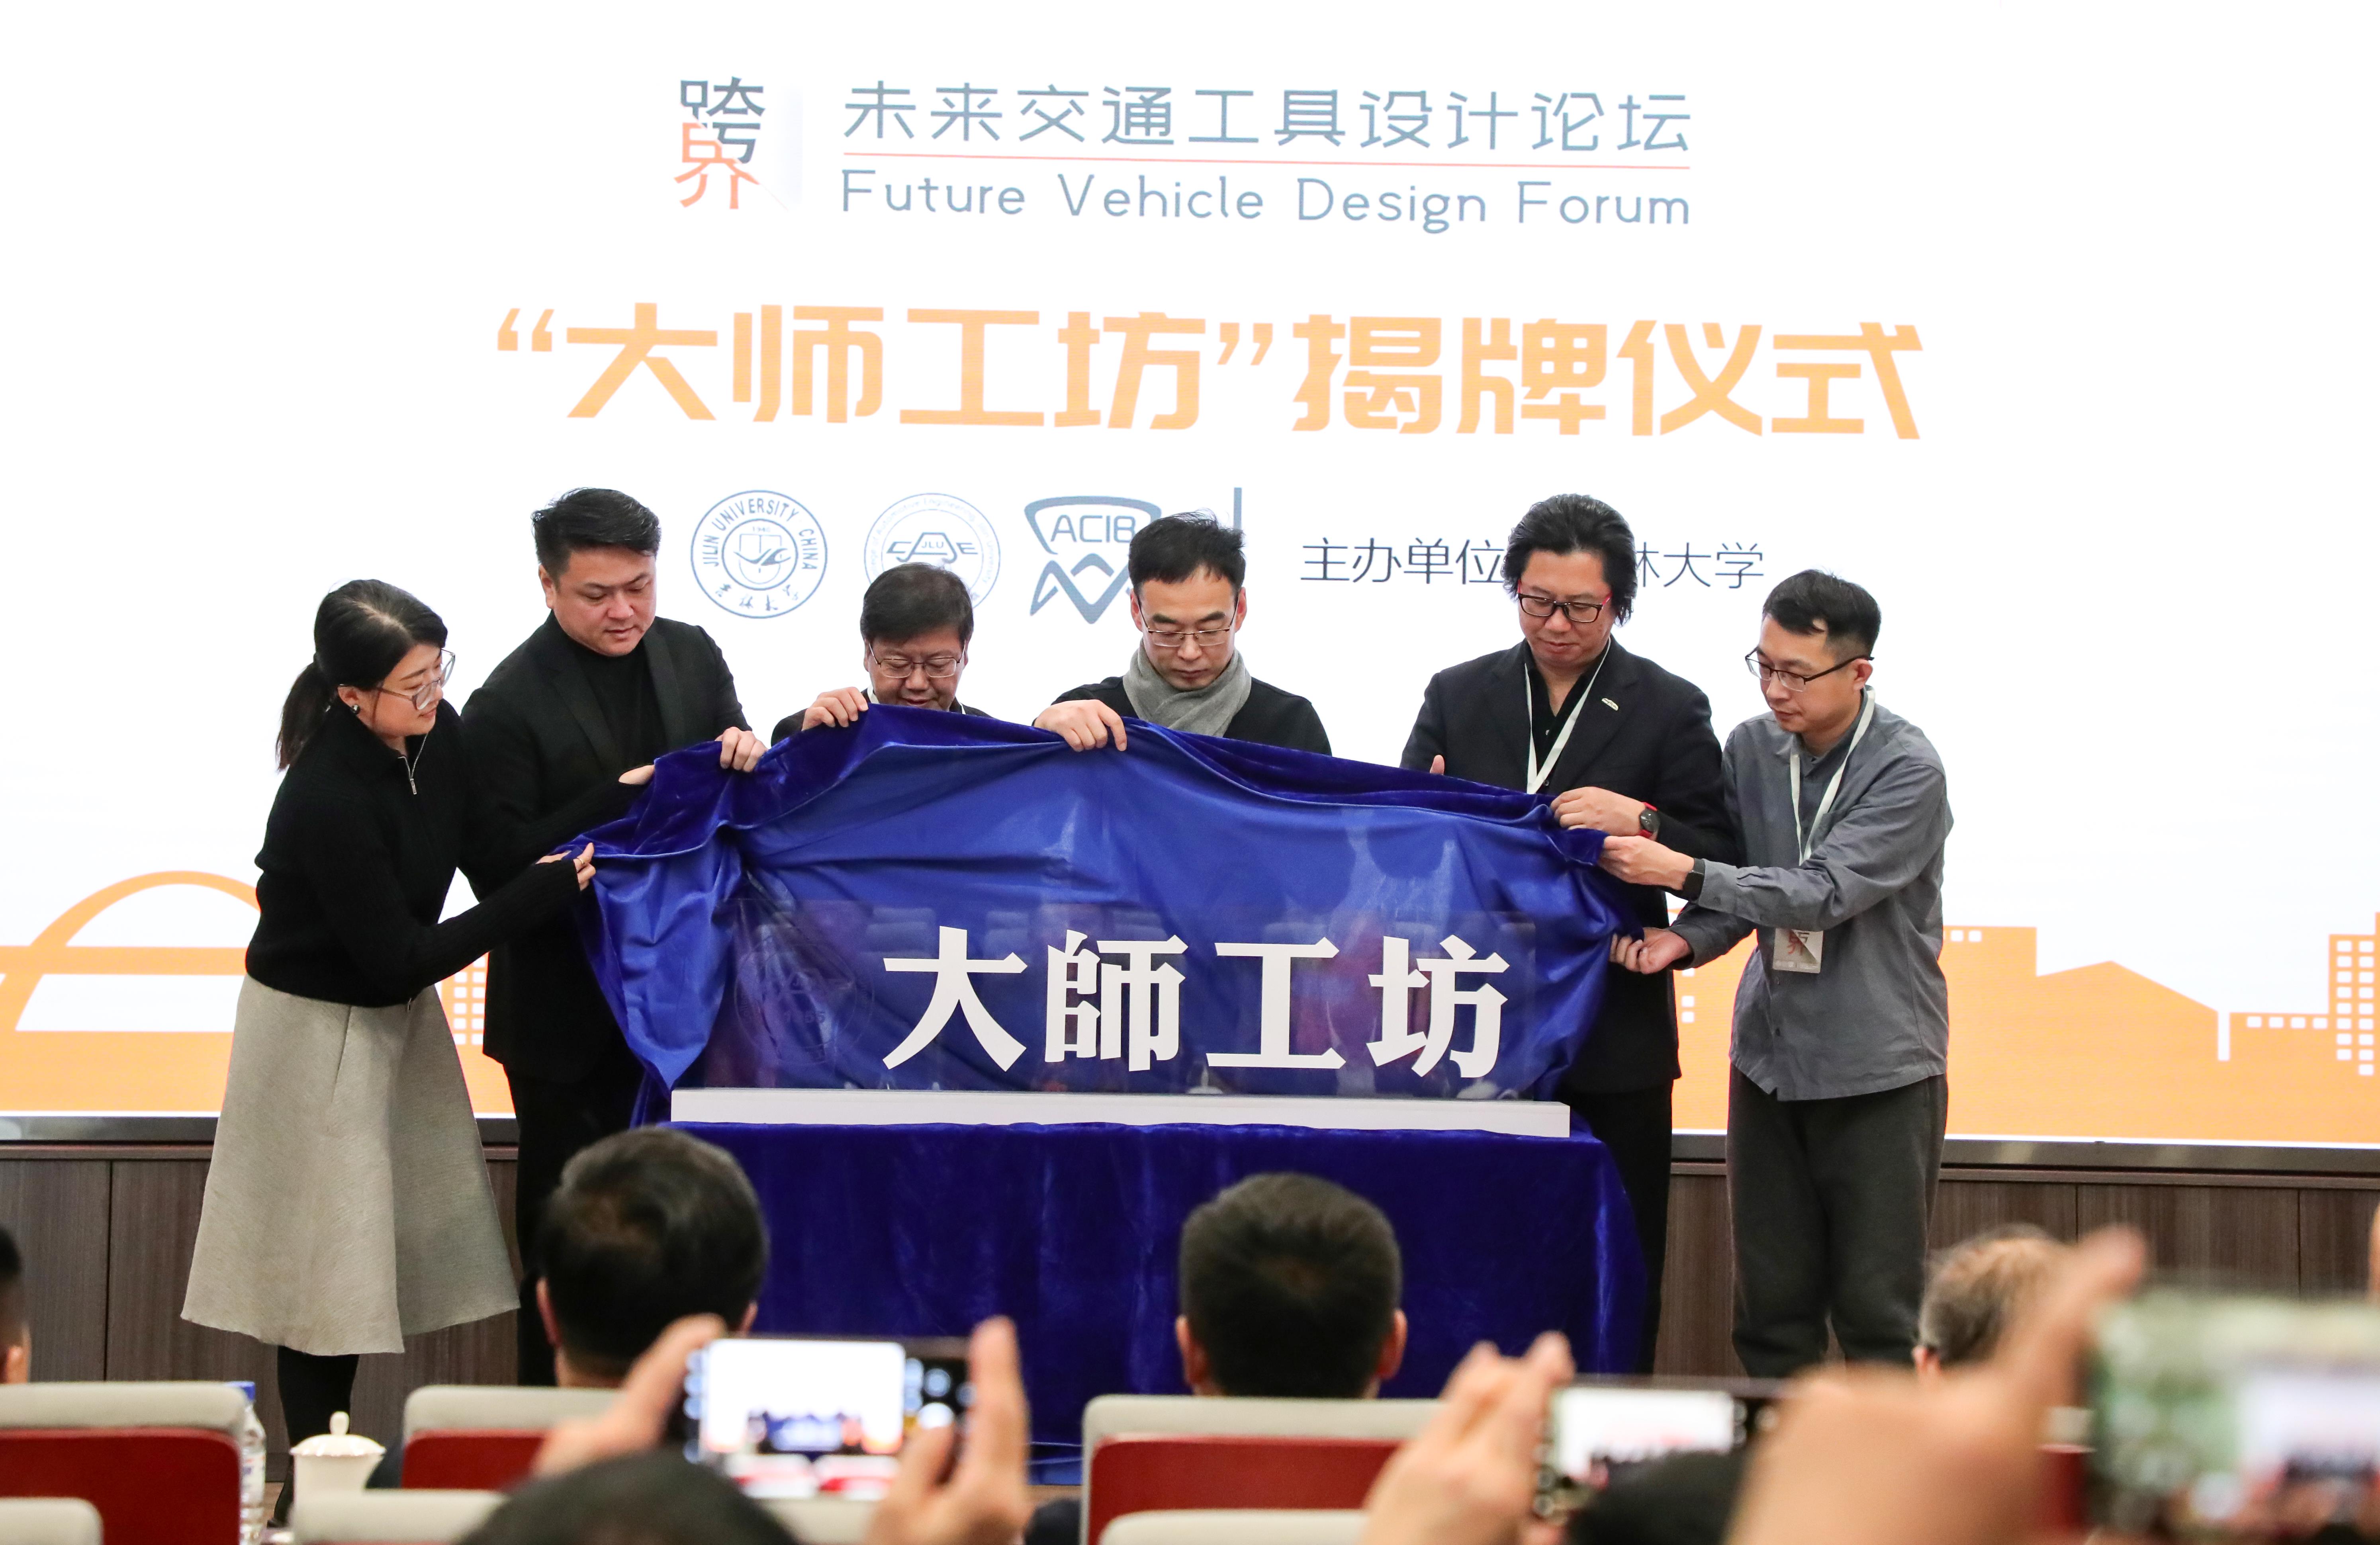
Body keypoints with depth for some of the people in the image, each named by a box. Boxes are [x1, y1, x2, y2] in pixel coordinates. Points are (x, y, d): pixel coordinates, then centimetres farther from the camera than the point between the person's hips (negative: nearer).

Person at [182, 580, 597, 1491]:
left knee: (385, 1242, 14)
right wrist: (543, 891, -25)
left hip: (393, 1010, 8)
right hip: (320, 1029, -8)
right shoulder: (327, 801, -31)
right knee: (326, 1257, 2)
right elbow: (397, 960, -26)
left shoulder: (435, 734, -10)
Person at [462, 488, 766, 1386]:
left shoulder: (690, 655, 3)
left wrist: (746, 757, -11)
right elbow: (500, 867, -19)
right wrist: (620, 800, -25)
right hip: (571, 1012, -5)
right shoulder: (509, 706, -14)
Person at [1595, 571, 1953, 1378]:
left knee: (1877, 1310, -2)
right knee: (1770, 1307, 8)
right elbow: (1741, 893, 10)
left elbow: (1827, 891, -22)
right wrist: (1687, 939, -11)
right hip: (1770, 1051, 5)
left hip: (1877, 1065, -5)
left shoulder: (1908, 771, -13)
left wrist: (1684, 872, -26)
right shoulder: (1752, 748, 4)